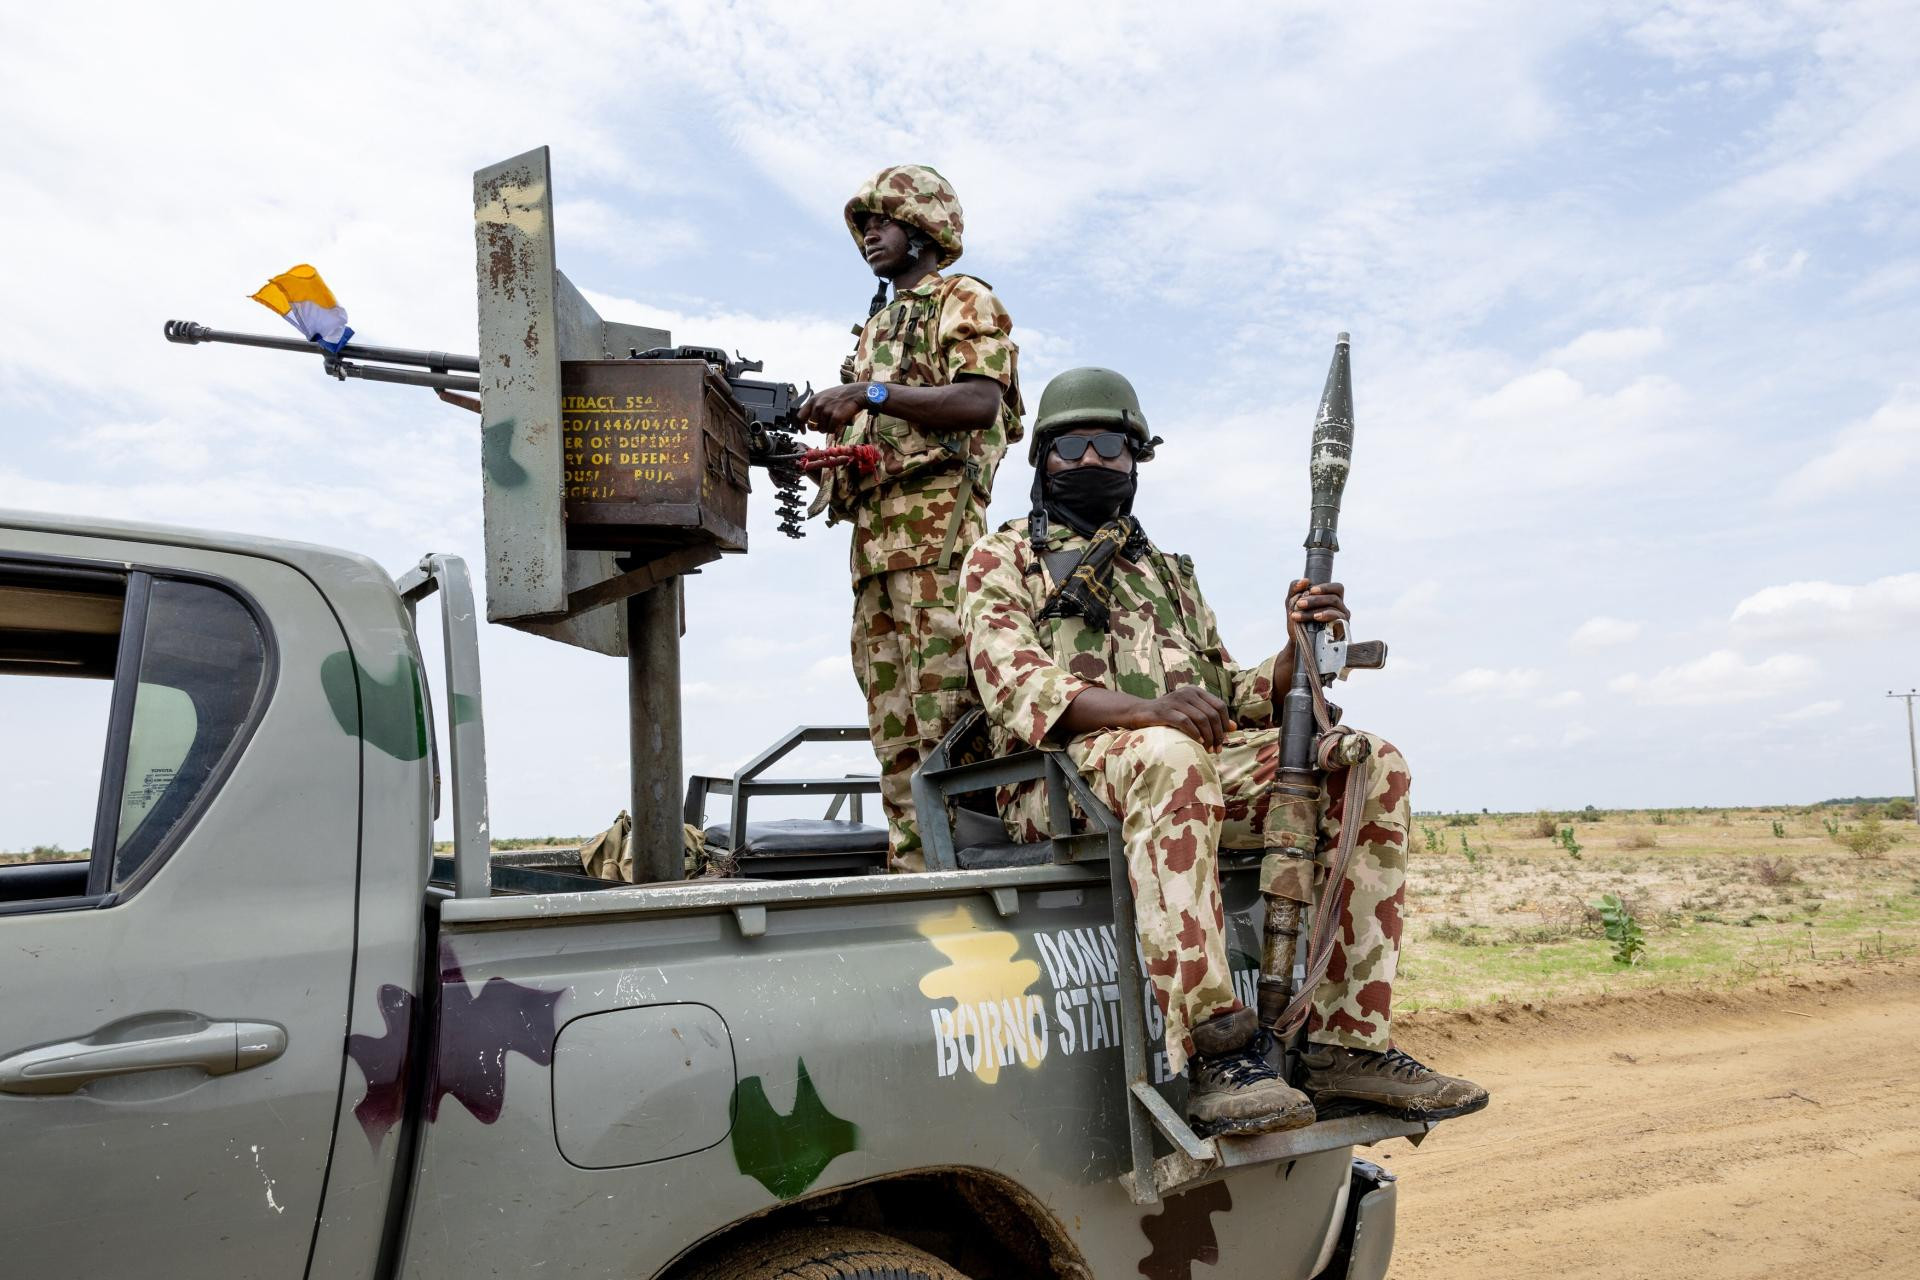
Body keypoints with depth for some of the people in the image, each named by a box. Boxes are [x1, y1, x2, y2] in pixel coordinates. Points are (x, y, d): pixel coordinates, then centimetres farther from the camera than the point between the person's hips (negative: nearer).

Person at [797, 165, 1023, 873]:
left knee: (947, 707, -14)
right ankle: (914, 868, 6)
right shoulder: (876, 325, 31)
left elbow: (980, 401, -12)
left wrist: (873, 393, -16)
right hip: (874, 533, 8)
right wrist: (822, 420, 9)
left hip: (936, 522, -8)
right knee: (894, 721, 4)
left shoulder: (964, 301, 7)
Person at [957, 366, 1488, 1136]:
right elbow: (1014, 682, -7)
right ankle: (1215, 1058, -39)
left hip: (1201, 765, 6)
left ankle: (1345, 1042, -15)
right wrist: (1144, 709, -25)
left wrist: (1302, 648, 0)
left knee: (1373, 769, -13)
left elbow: (1232, 703, 22)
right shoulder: (1001, 561, 13)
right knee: (1169, 758, -39)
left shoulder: (1169, 574, 30)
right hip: (1060, 778, -5)